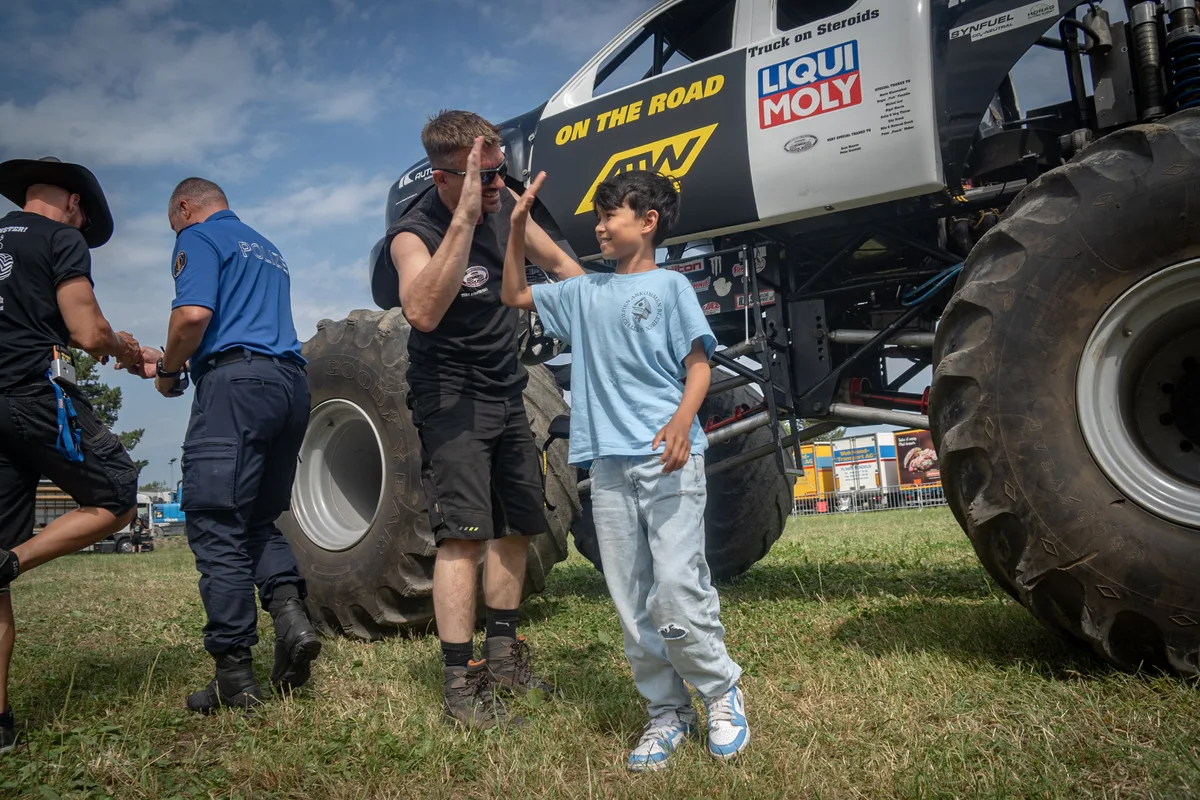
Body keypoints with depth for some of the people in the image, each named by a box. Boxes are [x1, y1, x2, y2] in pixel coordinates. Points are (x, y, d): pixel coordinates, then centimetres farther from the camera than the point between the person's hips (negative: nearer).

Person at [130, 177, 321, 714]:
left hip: (236, 382, -8)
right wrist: (171, 362, 34)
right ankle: (289, 609, -7)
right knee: (260, 518, 16)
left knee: (216, 525, -4)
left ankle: (234, 674, -3)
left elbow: (194, 314, -13)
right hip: (292, 382, 8)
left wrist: (167, 373, 3)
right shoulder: (266, 248, 30)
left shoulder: (199, 237, 4)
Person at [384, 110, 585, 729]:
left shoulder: (502, 202, 0)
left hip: (506, 391, 8)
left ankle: (502, 657, 26)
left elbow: (558, 264, 16)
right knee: (464, 533, -14)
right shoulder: (414, 232, -19)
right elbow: (422, 312, -40)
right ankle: (460, 685, -5)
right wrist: (463, 220, -43)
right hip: (451, 395, -7)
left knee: (516, 527, 12)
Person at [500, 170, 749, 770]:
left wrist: (682, 421, -21)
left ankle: (721, 691, 15)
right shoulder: (584, 292, 18)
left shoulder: (670, 286, 4)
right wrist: (517, 227, 16)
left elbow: (699, 364, -2)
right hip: (608, 464, 5)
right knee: (631, 602, 6)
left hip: (667, 457, -5)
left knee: (678, 588, -9)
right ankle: (667, 710, 19)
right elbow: (515, 295, 26)